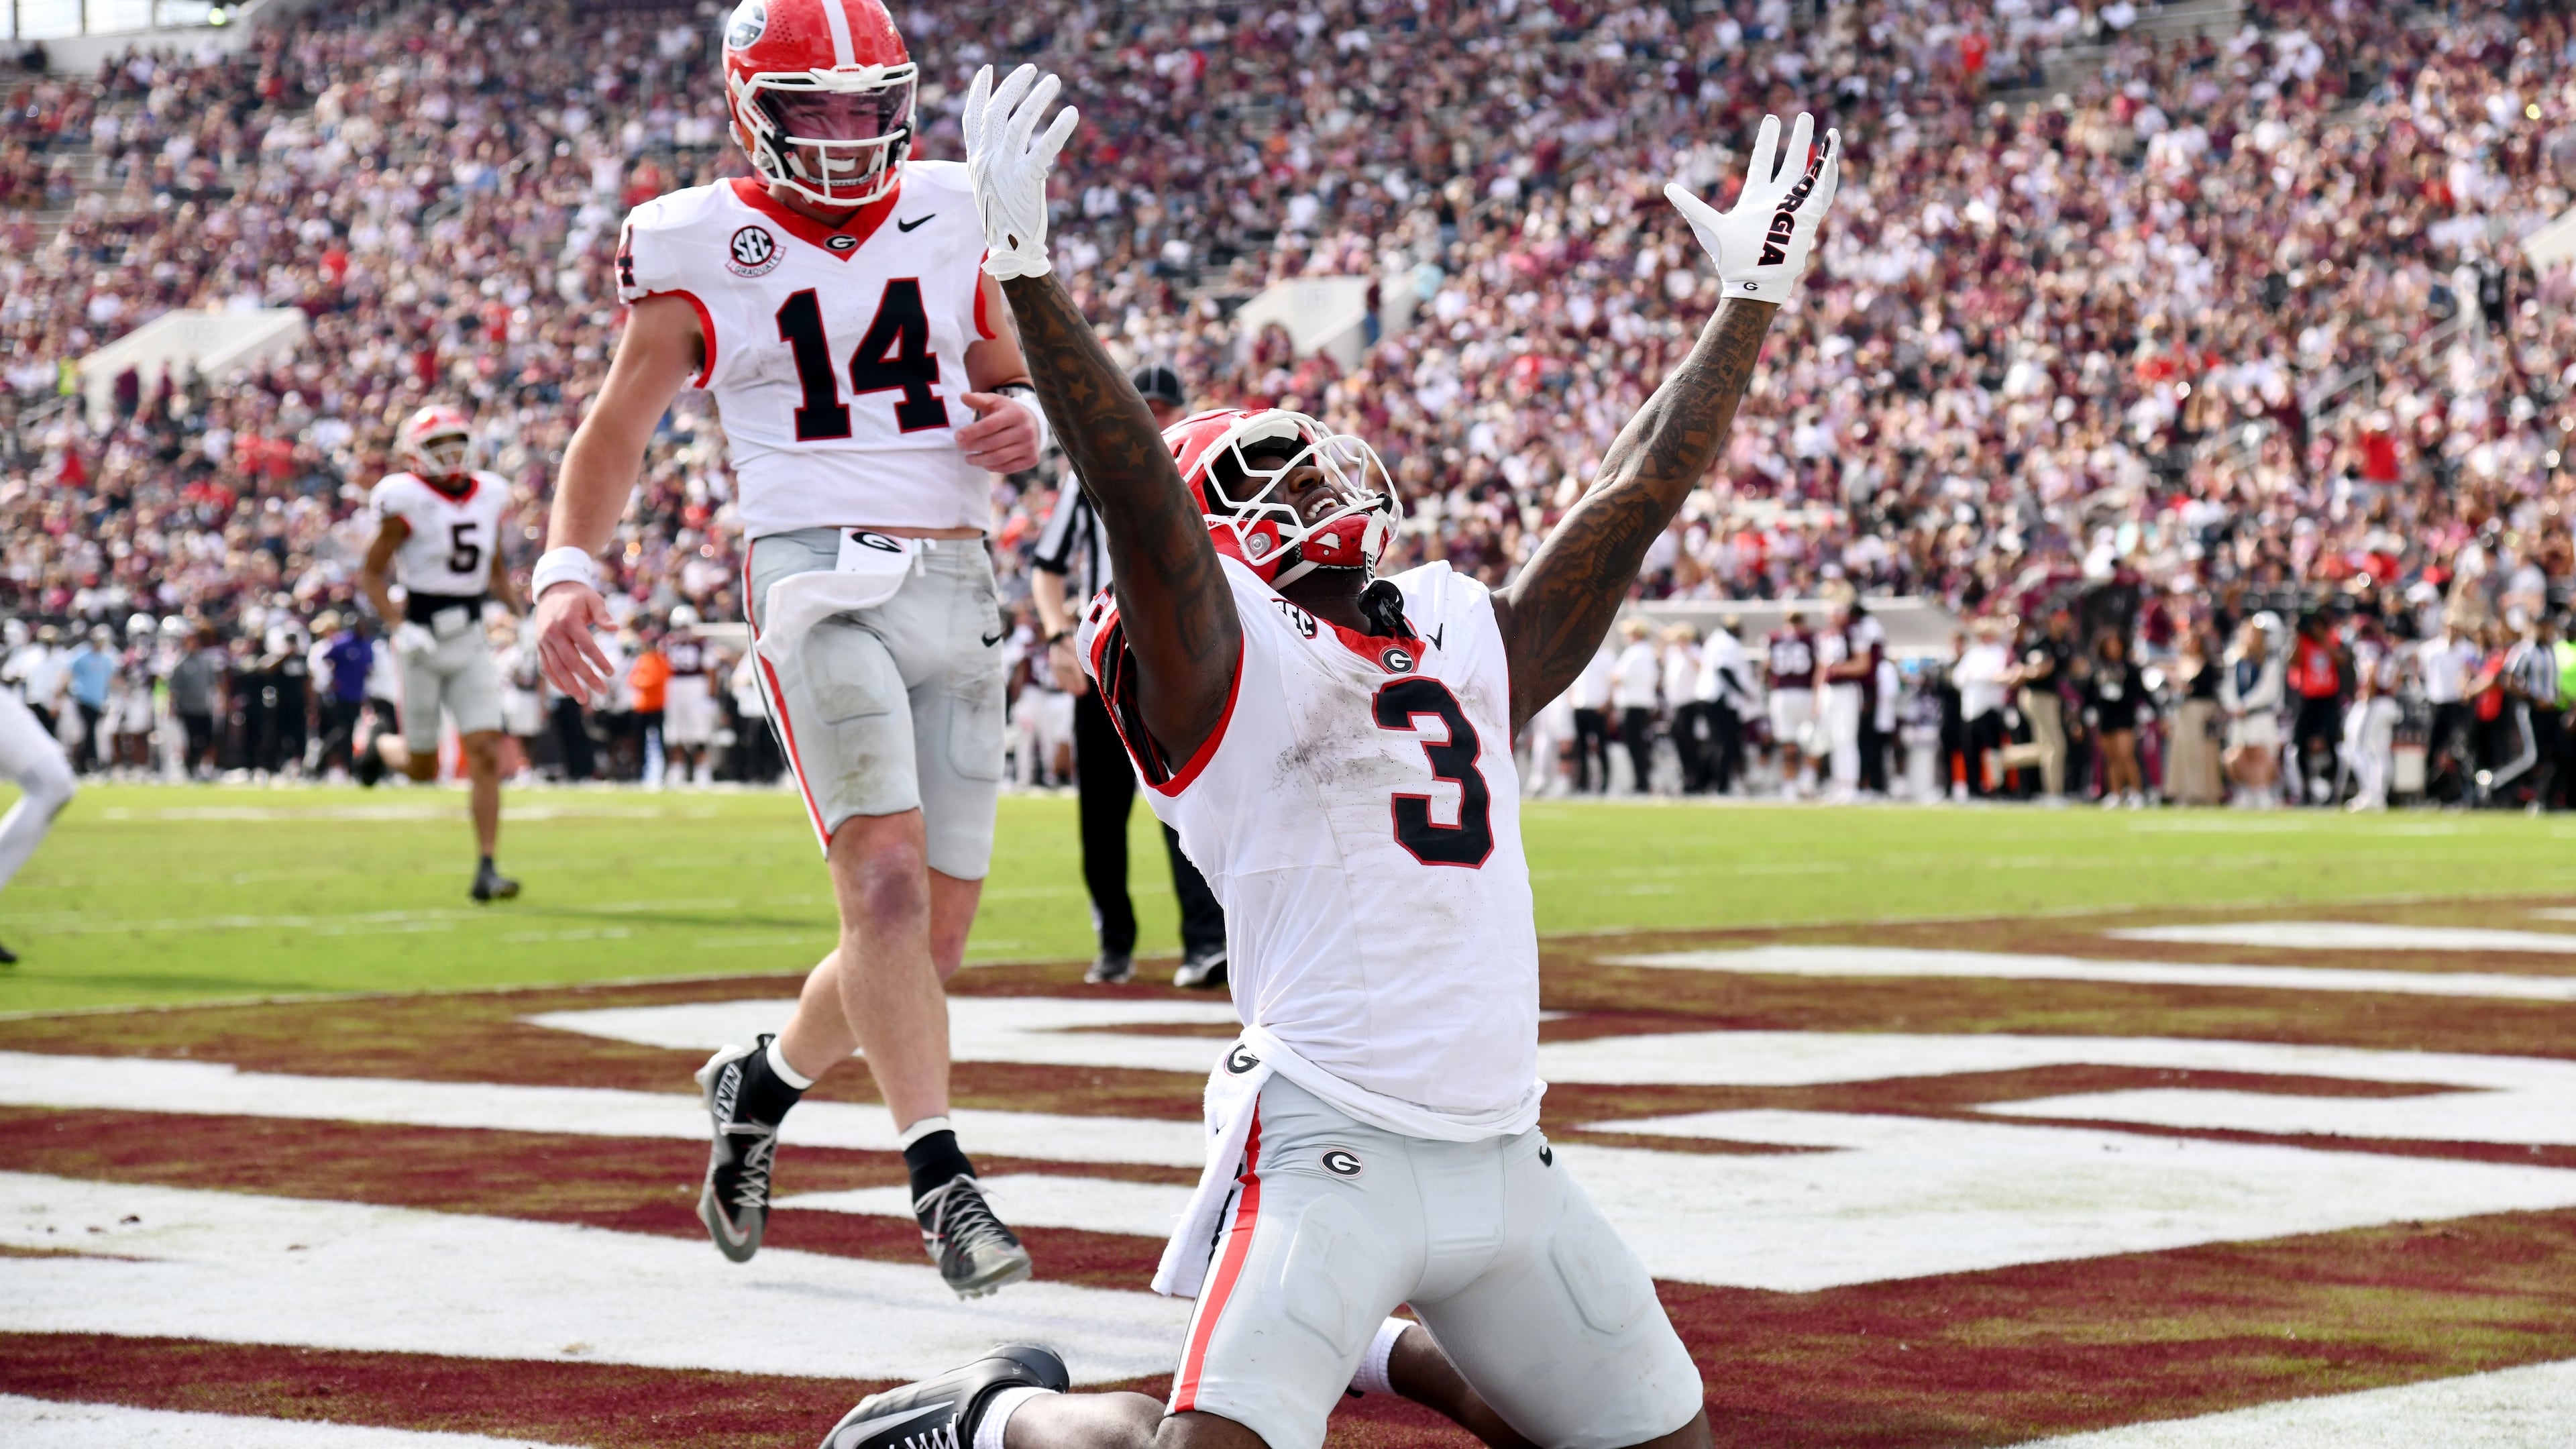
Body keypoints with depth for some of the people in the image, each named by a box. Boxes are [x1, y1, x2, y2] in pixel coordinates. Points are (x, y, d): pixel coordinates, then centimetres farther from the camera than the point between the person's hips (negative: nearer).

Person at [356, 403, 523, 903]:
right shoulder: (408, 503, -11)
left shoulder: (488, 497, 5)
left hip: (470, 643, 4)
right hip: (423, 642, -4)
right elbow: (371, 573, -7)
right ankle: (382, 749, 43)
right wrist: (399, 626, -19)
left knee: (486, 752, -9)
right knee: (423, 767, 6)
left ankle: (485, 870, -7)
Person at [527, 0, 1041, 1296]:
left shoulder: (950, 218, 11)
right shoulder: (703, 252, 2)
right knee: (886, 880, -23)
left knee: (934, 931, 6)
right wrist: (567, 569, -6)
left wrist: (1022, 420, 0)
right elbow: (616, 428, 9)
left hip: (959, 590, 5)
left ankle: (760, 1084, 31)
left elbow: (1015, 377, 24)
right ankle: (941, 1181, -25)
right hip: (818, 576, -5)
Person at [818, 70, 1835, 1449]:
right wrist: (1023, 266, -29)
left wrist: (1750, 296, 22)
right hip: (1330, 1147, -7)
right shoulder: (1223, 656, -4)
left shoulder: (1466, 639, 15)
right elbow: (1131, 490, -19)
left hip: (1504, 1160, 7)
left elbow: (1636, 494, 19)